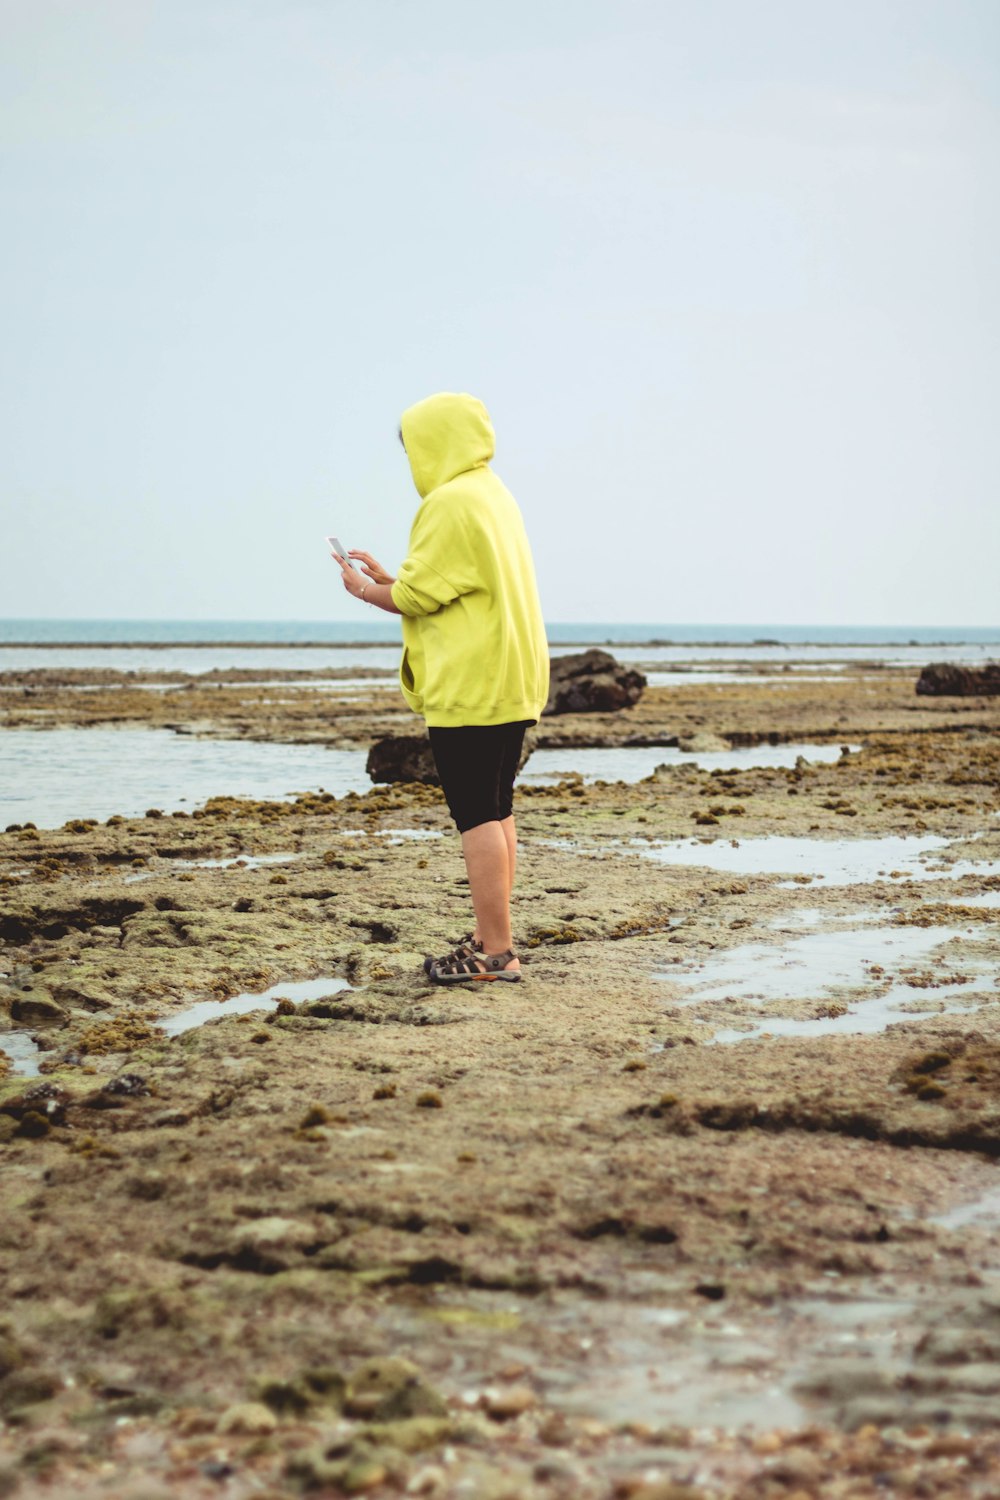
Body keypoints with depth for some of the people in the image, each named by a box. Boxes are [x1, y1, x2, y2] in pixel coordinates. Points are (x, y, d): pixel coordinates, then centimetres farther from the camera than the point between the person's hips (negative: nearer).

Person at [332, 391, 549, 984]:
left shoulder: (450, 503, -14)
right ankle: (493, 940, 19)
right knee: (497, 812, 14)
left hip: (470, 689, -10)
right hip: (511, 685, 10)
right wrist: (388, 579, 19)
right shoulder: (495, 496, 17)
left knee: (477, 818, -7)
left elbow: (418, 596, -13)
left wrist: (365, 590, 5)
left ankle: (495, 952, -5)